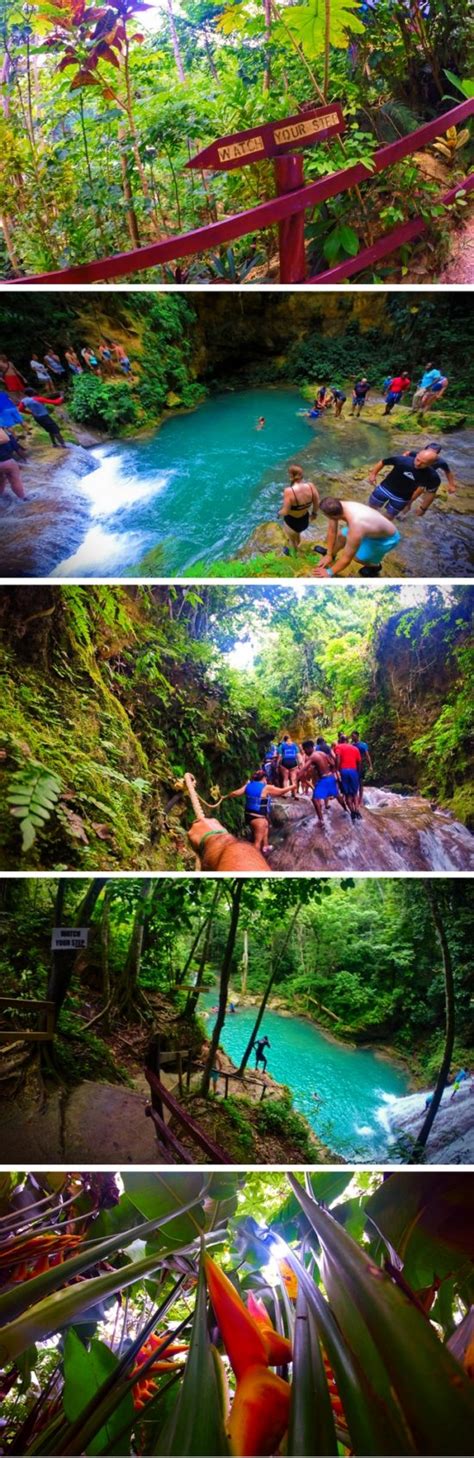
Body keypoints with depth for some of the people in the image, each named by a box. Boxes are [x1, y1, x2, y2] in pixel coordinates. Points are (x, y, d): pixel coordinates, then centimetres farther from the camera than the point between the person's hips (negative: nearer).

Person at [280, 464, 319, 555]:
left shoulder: (289, 491, -36)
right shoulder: (310, 486, -23)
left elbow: (285, 511, -28)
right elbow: (317, 503, -9)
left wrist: (280, 513, -5)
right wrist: (314, 512, 12)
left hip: (292, 521, -4)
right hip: (305, 519, 4)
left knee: (292, 539, 30)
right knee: (298, 534, 39)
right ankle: (296, 545, 69)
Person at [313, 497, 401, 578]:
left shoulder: (355, 529, -44)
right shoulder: (339, 507, -25)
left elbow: (347, 559, -31)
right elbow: (332, 531, -7)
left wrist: (329, 572, -18)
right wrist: (329, 554, 0)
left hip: (388, 538, -7)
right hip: (375, 528, 7)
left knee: (358, 557, -5)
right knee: (342, 536, 10)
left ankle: (375, 566, 27)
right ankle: (332, 554, 42)